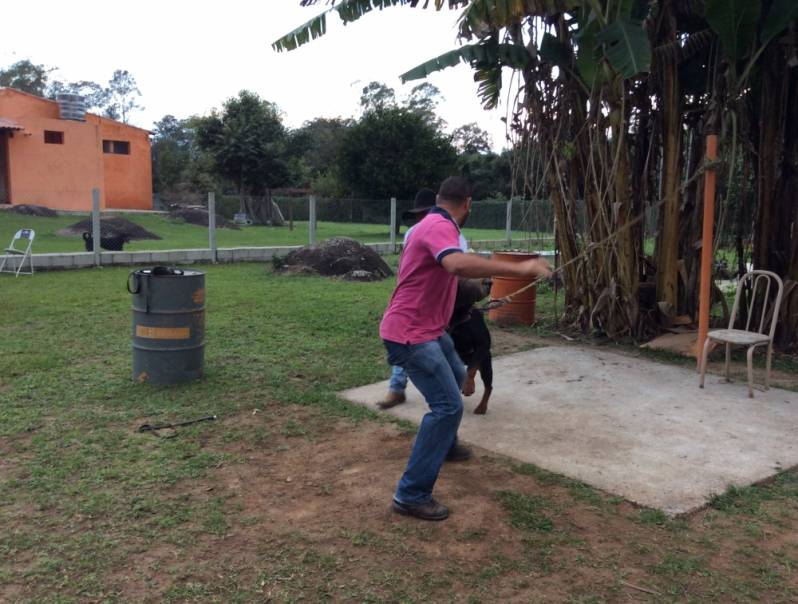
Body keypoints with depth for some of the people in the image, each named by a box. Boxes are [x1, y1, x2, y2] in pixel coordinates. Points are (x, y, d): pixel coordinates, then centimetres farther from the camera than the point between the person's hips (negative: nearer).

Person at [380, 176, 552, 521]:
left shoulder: (435, 224, 13)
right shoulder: (440, 226, -20)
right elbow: (458, 264, -43)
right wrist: (520, 268, -43)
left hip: (426, 328, 11)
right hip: (411, 334, -11)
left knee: (455, 377, 29)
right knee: (448, 405, -15)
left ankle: (444, 446, 48)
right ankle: (411, 495, -10)